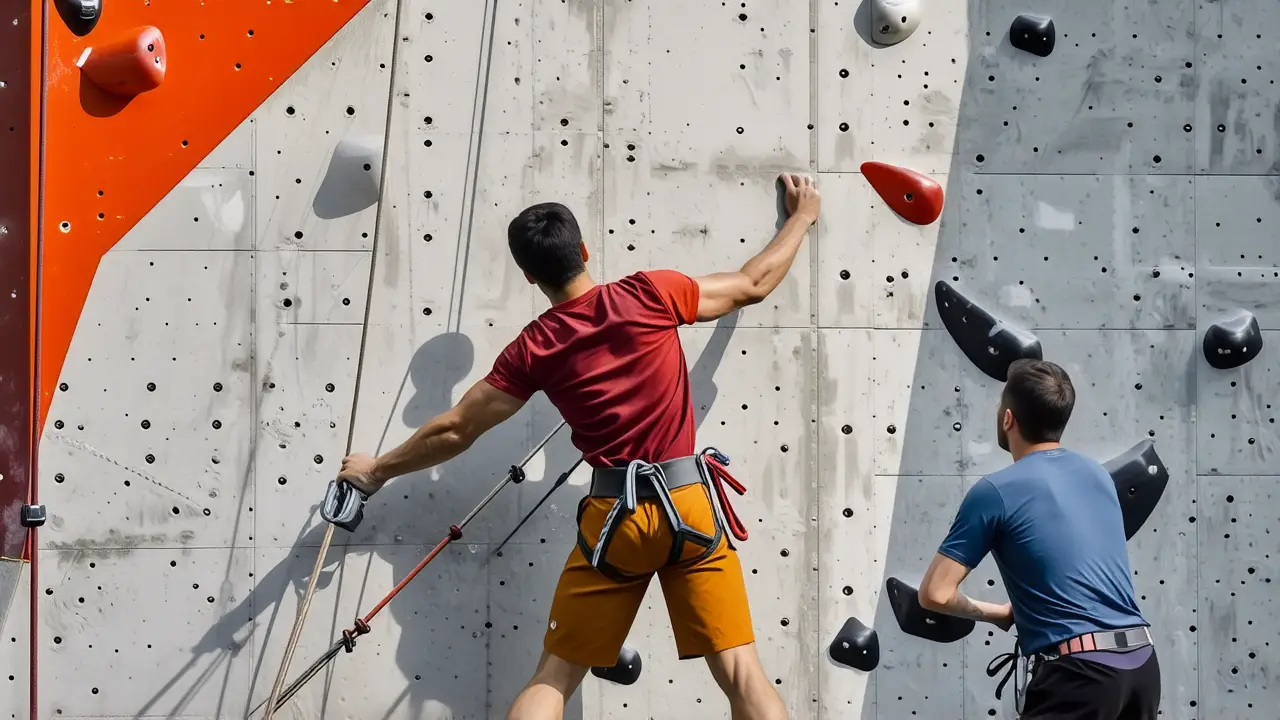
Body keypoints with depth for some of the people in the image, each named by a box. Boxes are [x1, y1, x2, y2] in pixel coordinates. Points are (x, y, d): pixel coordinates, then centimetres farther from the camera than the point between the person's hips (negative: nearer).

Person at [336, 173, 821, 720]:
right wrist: (802, 217, 30)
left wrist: (379, 469, 26)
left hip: (614, 516, 0)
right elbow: (753, 285, 12)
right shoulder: (649, 294, -1)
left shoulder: (532, 349, 1)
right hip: (689, 505, 0)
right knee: (742, 673, -3)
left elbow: (455, 430, 9)